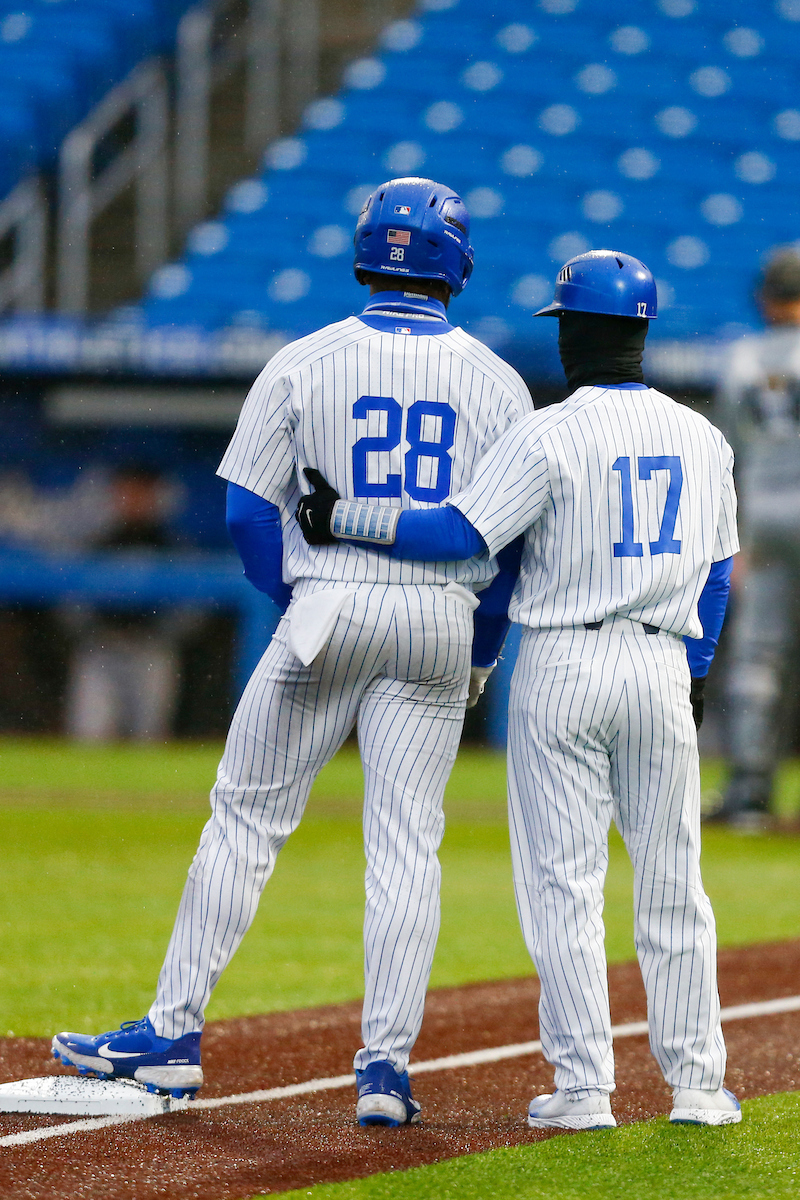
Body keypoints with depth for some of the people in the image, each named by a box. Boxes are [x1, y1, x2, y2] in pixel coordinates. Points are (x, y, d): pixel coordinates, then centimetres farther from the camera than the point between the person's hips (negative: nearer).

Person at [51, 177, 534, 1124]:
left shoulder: (301, 364, 0)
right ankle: (386, 1065, -1)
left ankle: (174, 1035, 7)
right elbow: (518, 536, 5)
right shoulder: (497, 382, 4)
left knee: (245, 821, 6)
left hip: (327, 611, -1)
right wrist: (481, 656, 15)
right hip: (443, 623, 1)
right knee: (406, 847, 3)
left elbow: (249, 512, -1)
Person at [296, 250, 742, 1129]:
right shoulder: (702, 439, 7)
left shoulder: (548, 437, -10)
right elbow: (716, 568, 13)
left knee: (563, 883, 0)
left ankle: (583, 1085, -3)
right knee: (671, 887, 9)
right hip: (663, 669, 4)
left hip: (562, 667, -4)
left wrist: (344, 519, -7)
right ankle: (697, 1084, 9)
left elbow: (460, 535, -15)